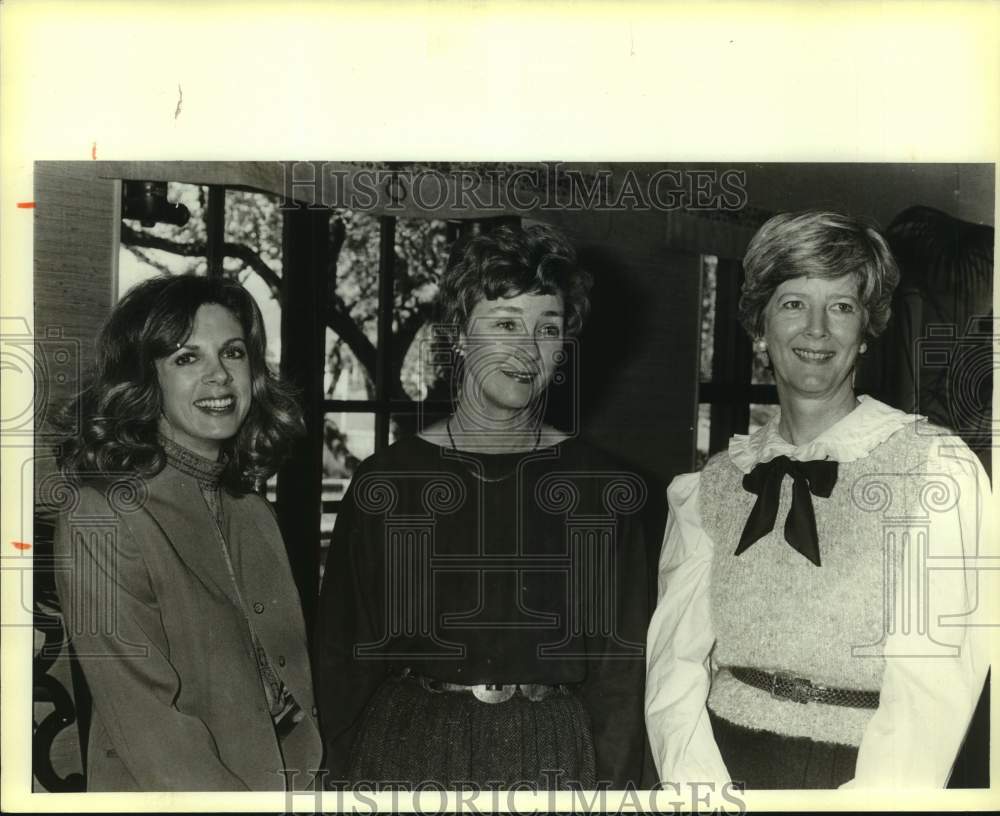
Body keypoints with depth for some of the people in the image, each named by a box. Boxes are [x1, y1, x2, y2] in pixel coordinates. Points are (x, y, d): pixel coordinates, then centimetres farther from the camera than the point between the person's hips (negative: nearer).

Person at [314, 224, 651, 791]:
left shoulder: (605, 490, -3)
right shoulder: (386, 481, -4)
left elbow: (620, 668, 0)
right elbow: (344, 655, 2)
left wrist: (612, 786, -5)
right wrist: (347, 776, -2)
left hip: (552, 758, 0)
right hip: (406, 746, 0)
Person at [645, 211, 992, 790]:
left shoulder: (936, 466, -5)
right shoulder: (713, 486, 7)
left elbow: (931, 686, -11)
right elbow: (675, 662, 1)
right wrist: (702, 787, -13)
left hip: (868, 777, -1)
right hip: (725, 767, 2)